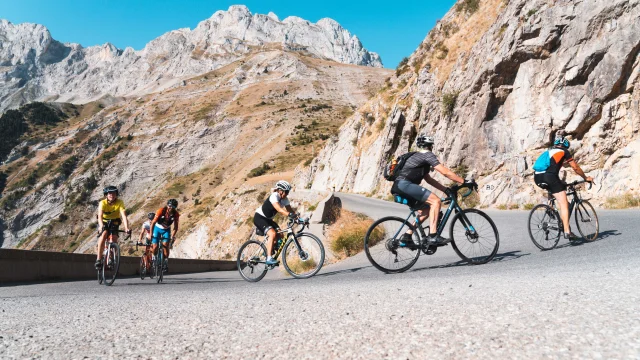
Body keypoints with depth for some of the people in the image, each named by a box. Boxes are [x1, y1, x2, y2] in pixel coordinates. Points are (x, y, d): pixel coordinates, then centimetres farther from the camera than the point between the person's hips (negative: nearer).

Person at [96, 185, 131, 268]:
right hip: (104, 223, -1)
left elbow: (124, 215, -31)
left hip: (114, 223, 1)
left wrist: (126, 228, -46)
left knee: (114, 238, -20)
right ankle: (99, 259, -27)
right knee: (104, 234, -29)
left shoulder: (120, 202, -21)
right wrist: (101, 226, -55)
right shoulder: (102, 203, -22)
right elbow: (100, 216, -35)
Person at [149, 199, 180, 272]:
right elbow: (153, 223, -26)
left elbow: (175, 227, -14)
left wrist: (172, 236, -27)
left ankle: (166, 263, -5)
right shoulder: (161, 211, -28)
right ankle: (154, 256, 22)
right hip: (157, 228, -1)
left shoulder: (176, 214, -21)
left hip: (166, 230, 1)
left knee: (165, 245, -18)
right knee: (155, 247, -11)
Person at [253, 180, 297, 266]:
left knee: (280, 236, -5)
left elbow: (290, 210, -10)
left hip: (268, 219, 8)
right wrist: (290, 215, -56)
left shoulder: (284, 199, -3)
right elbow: (279, 209, -41)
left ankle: (268, 252, 14)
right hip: (259, 217, -8)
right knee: (272, 234, -27)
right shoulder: (274, 196, -26)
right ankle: (269, 258, -27)